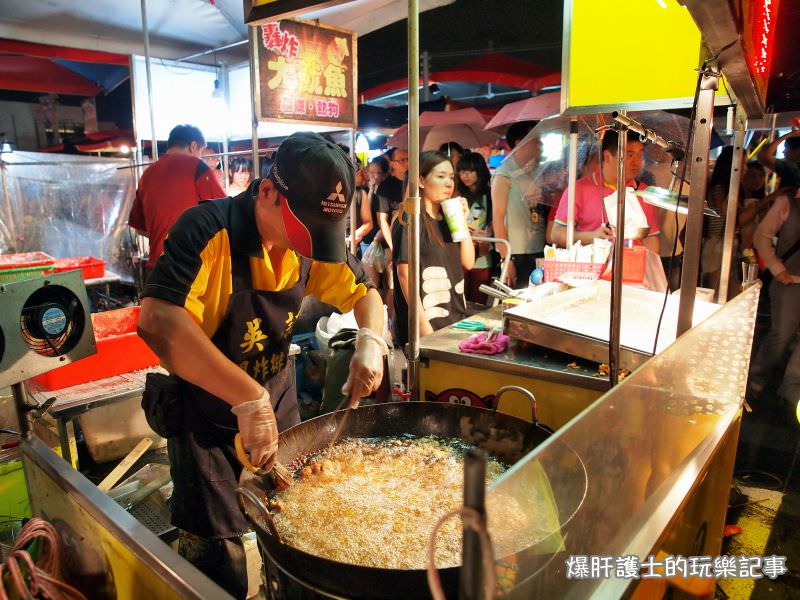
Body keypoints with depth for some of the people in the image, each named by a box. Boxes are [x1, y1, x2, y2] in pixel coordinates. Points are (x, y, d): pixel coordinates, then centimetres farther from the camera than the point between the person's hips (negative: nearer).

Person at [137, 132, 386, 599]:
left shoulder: (312, 238, -8)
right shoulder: (209, 229, -26)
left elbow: (362, 293, 3)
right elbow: (158, 323, -39)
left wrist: (371, 341, -19)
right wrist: (248, 398, -45)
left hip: (278, 403, 5)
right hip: (207, 415, -5)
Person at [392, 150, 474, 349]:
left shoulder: (447, 219, 11)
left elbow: (468, 263, 9)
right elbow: (404, 273, -14)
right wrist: (423, 324, -19)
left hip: (455, 319, 7)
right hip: (428, 323, -7)